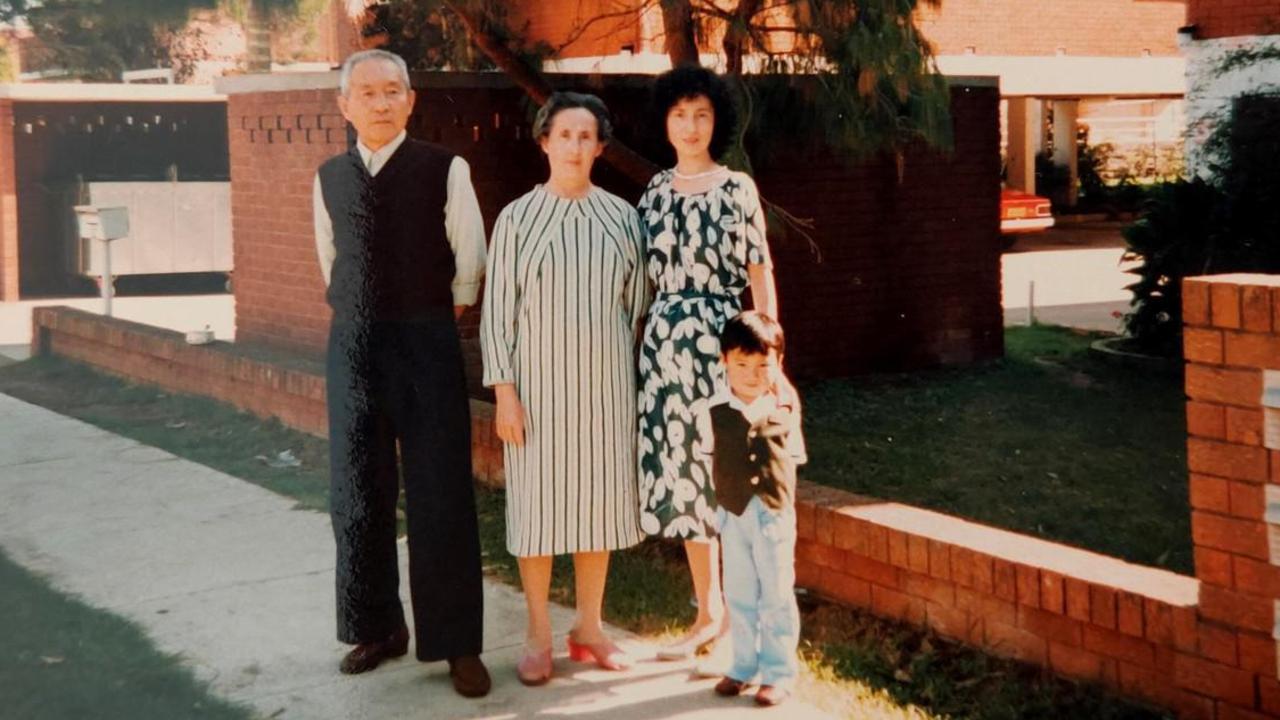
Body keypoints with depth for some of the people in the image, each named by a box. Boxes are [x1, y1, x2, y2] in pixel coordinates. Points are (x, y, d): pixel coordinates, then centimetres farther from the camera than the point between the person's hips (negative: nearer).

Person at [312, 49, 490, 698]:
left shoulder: (444, 170, -5)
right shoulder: (330, 178, 6)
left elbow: (470, 262, 3)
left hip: (425, 342, -4)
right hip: (352, 344, 4)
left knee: (440, 495, -1)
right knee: (356, 493, 9)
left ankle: (457, 644, 8)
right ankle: (375, 628, 23)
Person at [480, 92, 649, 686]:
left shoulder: (621, 216, 4)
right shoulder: (517, 219, -4)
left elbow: (635, 302, 9)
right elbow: (497, 309, -5)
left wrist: (630, 375, 9)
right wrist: (504, 390, -10)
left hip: (605, 383, 3)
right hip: (539, 381, -2)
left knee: (599, 499, 8)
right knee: (537, 502, 2)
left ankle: (589, 629, 22)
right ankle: (539, 637, 14)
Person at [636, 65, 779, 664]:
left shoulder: (737, 189, -1)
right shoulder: (656, 192, 11)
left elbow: (760, 273, -2)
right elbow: (645, 277, 13)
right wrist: (643, 342, 8)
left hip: (722, 336, -4)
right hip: (667, 341, 5)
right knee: (683, 474, 8)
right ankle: (709, 613, 19)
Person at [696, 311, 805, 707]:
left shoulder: (786, 408, -4)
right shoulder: (714, 412, -6)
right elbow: (706, 455, 8)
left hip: (774, 515, -1)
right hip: (733, 515, 1)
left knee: (776, 596, 5)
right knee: (739, 596, 12)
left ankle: (779, 672, 14)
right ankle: (744, 666, 24)